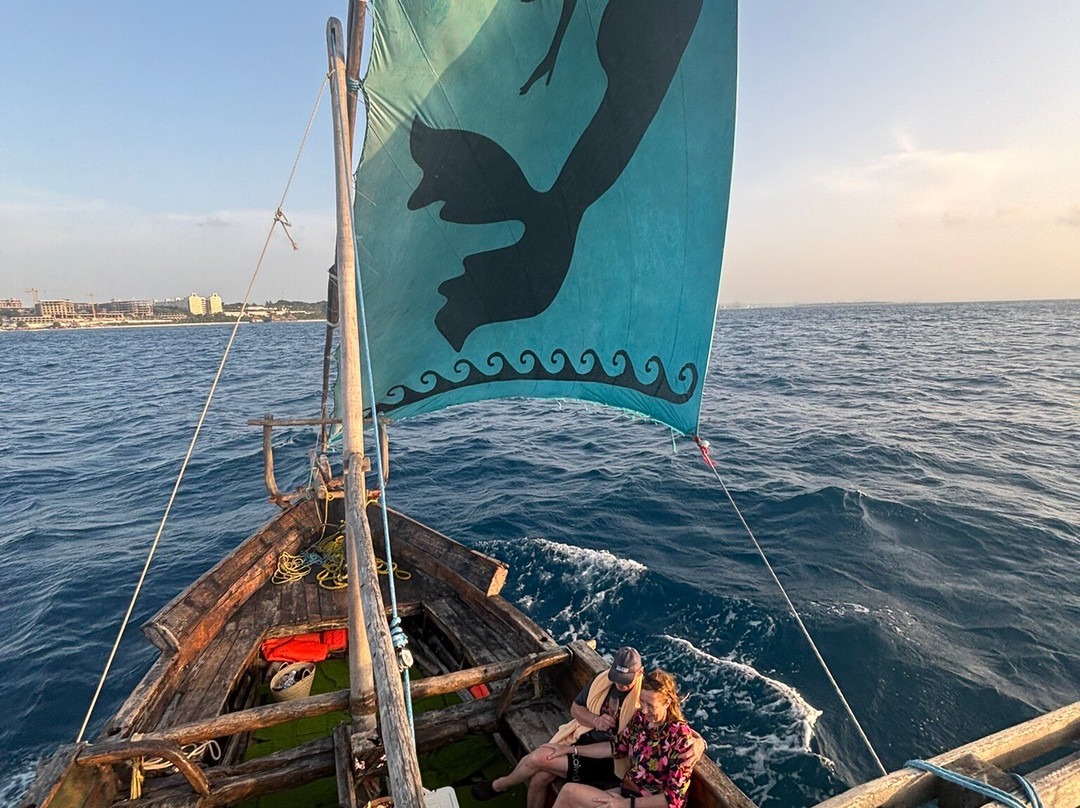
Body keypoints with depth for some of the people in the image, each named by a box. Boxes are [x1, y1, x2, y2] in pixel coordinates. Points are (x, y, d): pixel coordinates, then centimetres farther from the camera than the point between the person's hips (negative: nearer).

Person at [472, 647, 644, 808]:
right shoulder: (603, 678, -1)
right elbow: (575, 708, 9)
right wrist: (595, 721, -13)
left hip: (606, 760, -5)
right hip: (582, 736, 5)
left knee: (538, 758, -15)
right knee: (540, 776, -19)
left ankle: (499, 785, 15)